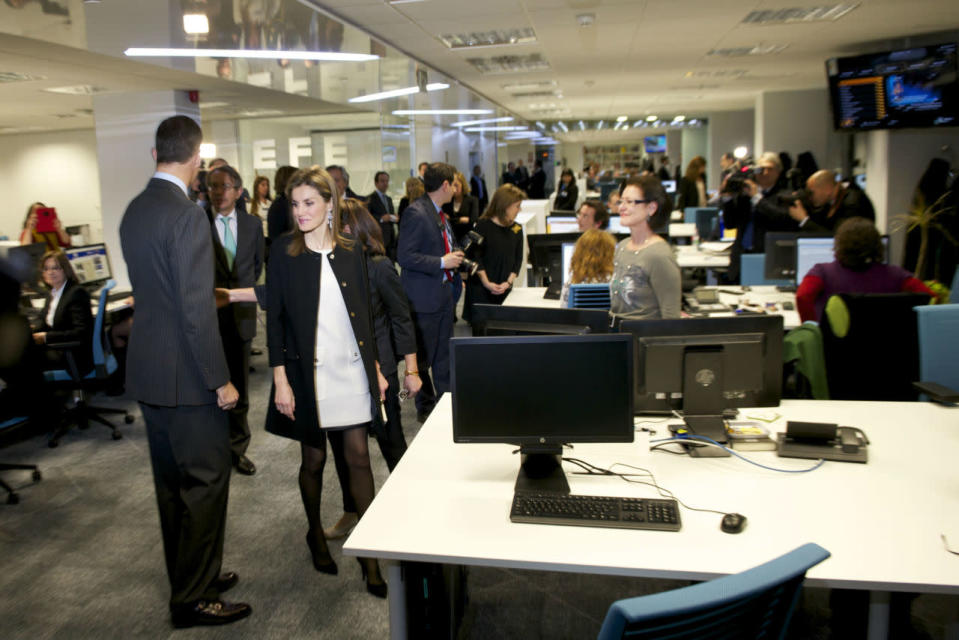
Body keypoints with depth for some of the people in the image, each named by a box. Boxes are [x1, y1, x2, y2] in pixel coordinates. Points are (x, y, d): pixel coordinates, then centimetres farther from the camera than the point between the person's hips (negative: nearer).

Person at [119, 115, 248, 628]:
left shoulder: (134, 211, 8)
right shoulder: (187, 216, -19)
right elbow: (195, 309, -21)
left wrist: (223, 292, 27)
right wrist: (220, 379, -15)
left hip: (147, 370, 9)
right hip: (185, 375, -9)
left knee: (172, 482, 17)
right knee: (205, 482, 3)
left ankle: (190, 578, 33)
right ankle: (194, 598, 15)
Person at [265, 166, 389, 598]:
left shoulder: (350, 251, 4)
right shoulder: (284, 252, -3)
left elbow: (363, 314, 10)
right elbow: (275, 318, -4)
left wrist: (375, 367, 9)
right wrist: (280, 379, -9)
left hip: (352, 370, 2)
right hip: (307, 371, -2)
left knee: (358, 456, 2)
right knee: (313, 458, 11)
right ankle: (316, 535, 34)